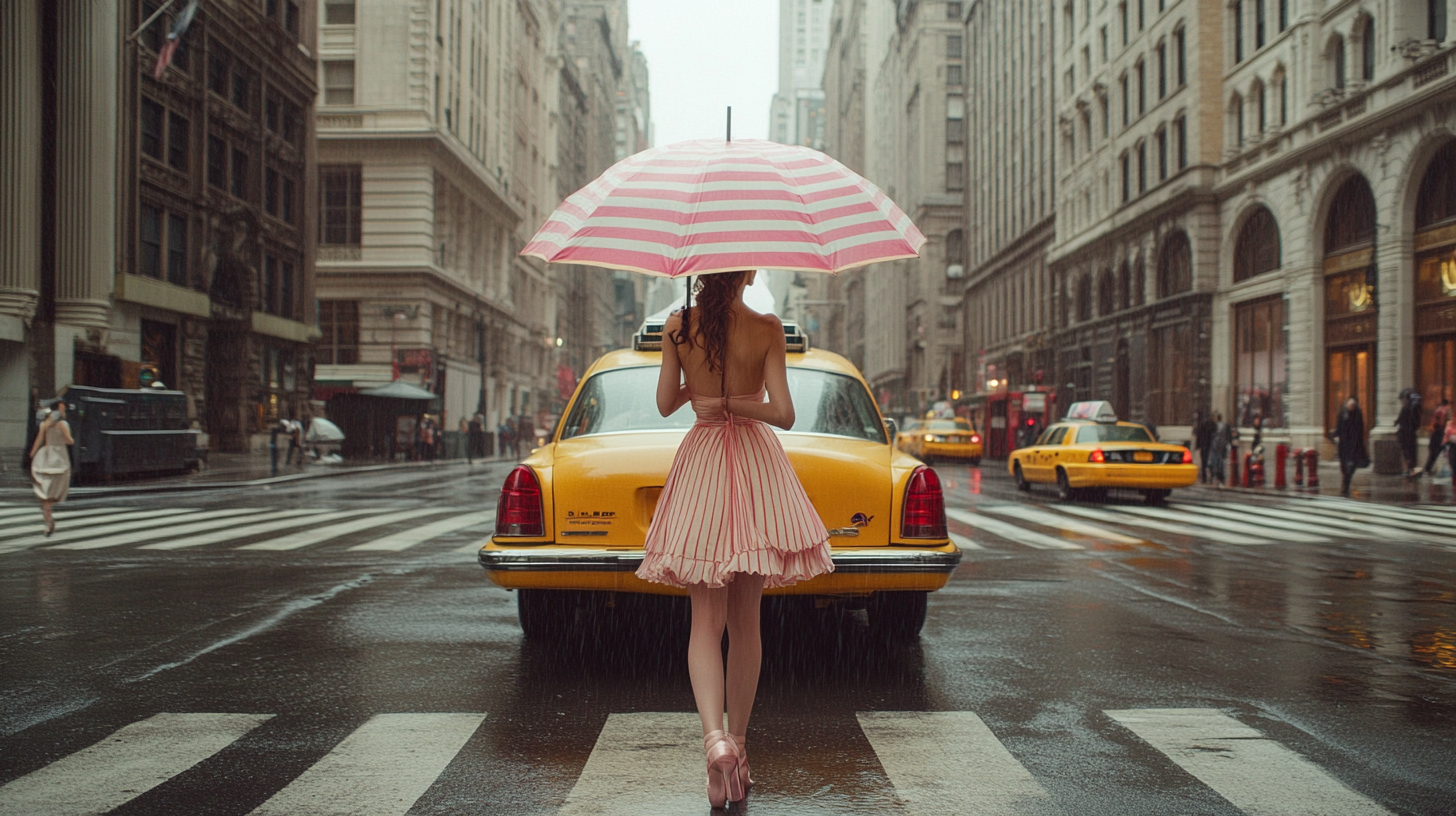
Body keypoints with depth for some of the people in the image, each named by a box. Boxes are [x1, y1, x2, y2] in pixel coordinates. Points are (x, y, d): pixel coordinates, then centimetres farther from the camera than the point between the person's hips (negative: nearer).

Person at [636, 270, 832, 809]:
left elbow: (665, 405, 7)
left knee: (706, 621, 1)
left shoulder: (677, 327, -1)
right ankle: (738, 743, 20)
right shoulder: (767, 329, -7)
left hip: (701, 460, 1)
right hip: (756, 466, 0)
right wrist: (730, 402, -1)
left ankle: (715, 740, -20)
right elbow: (783, 414, -11)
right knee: (745, 622, 11)